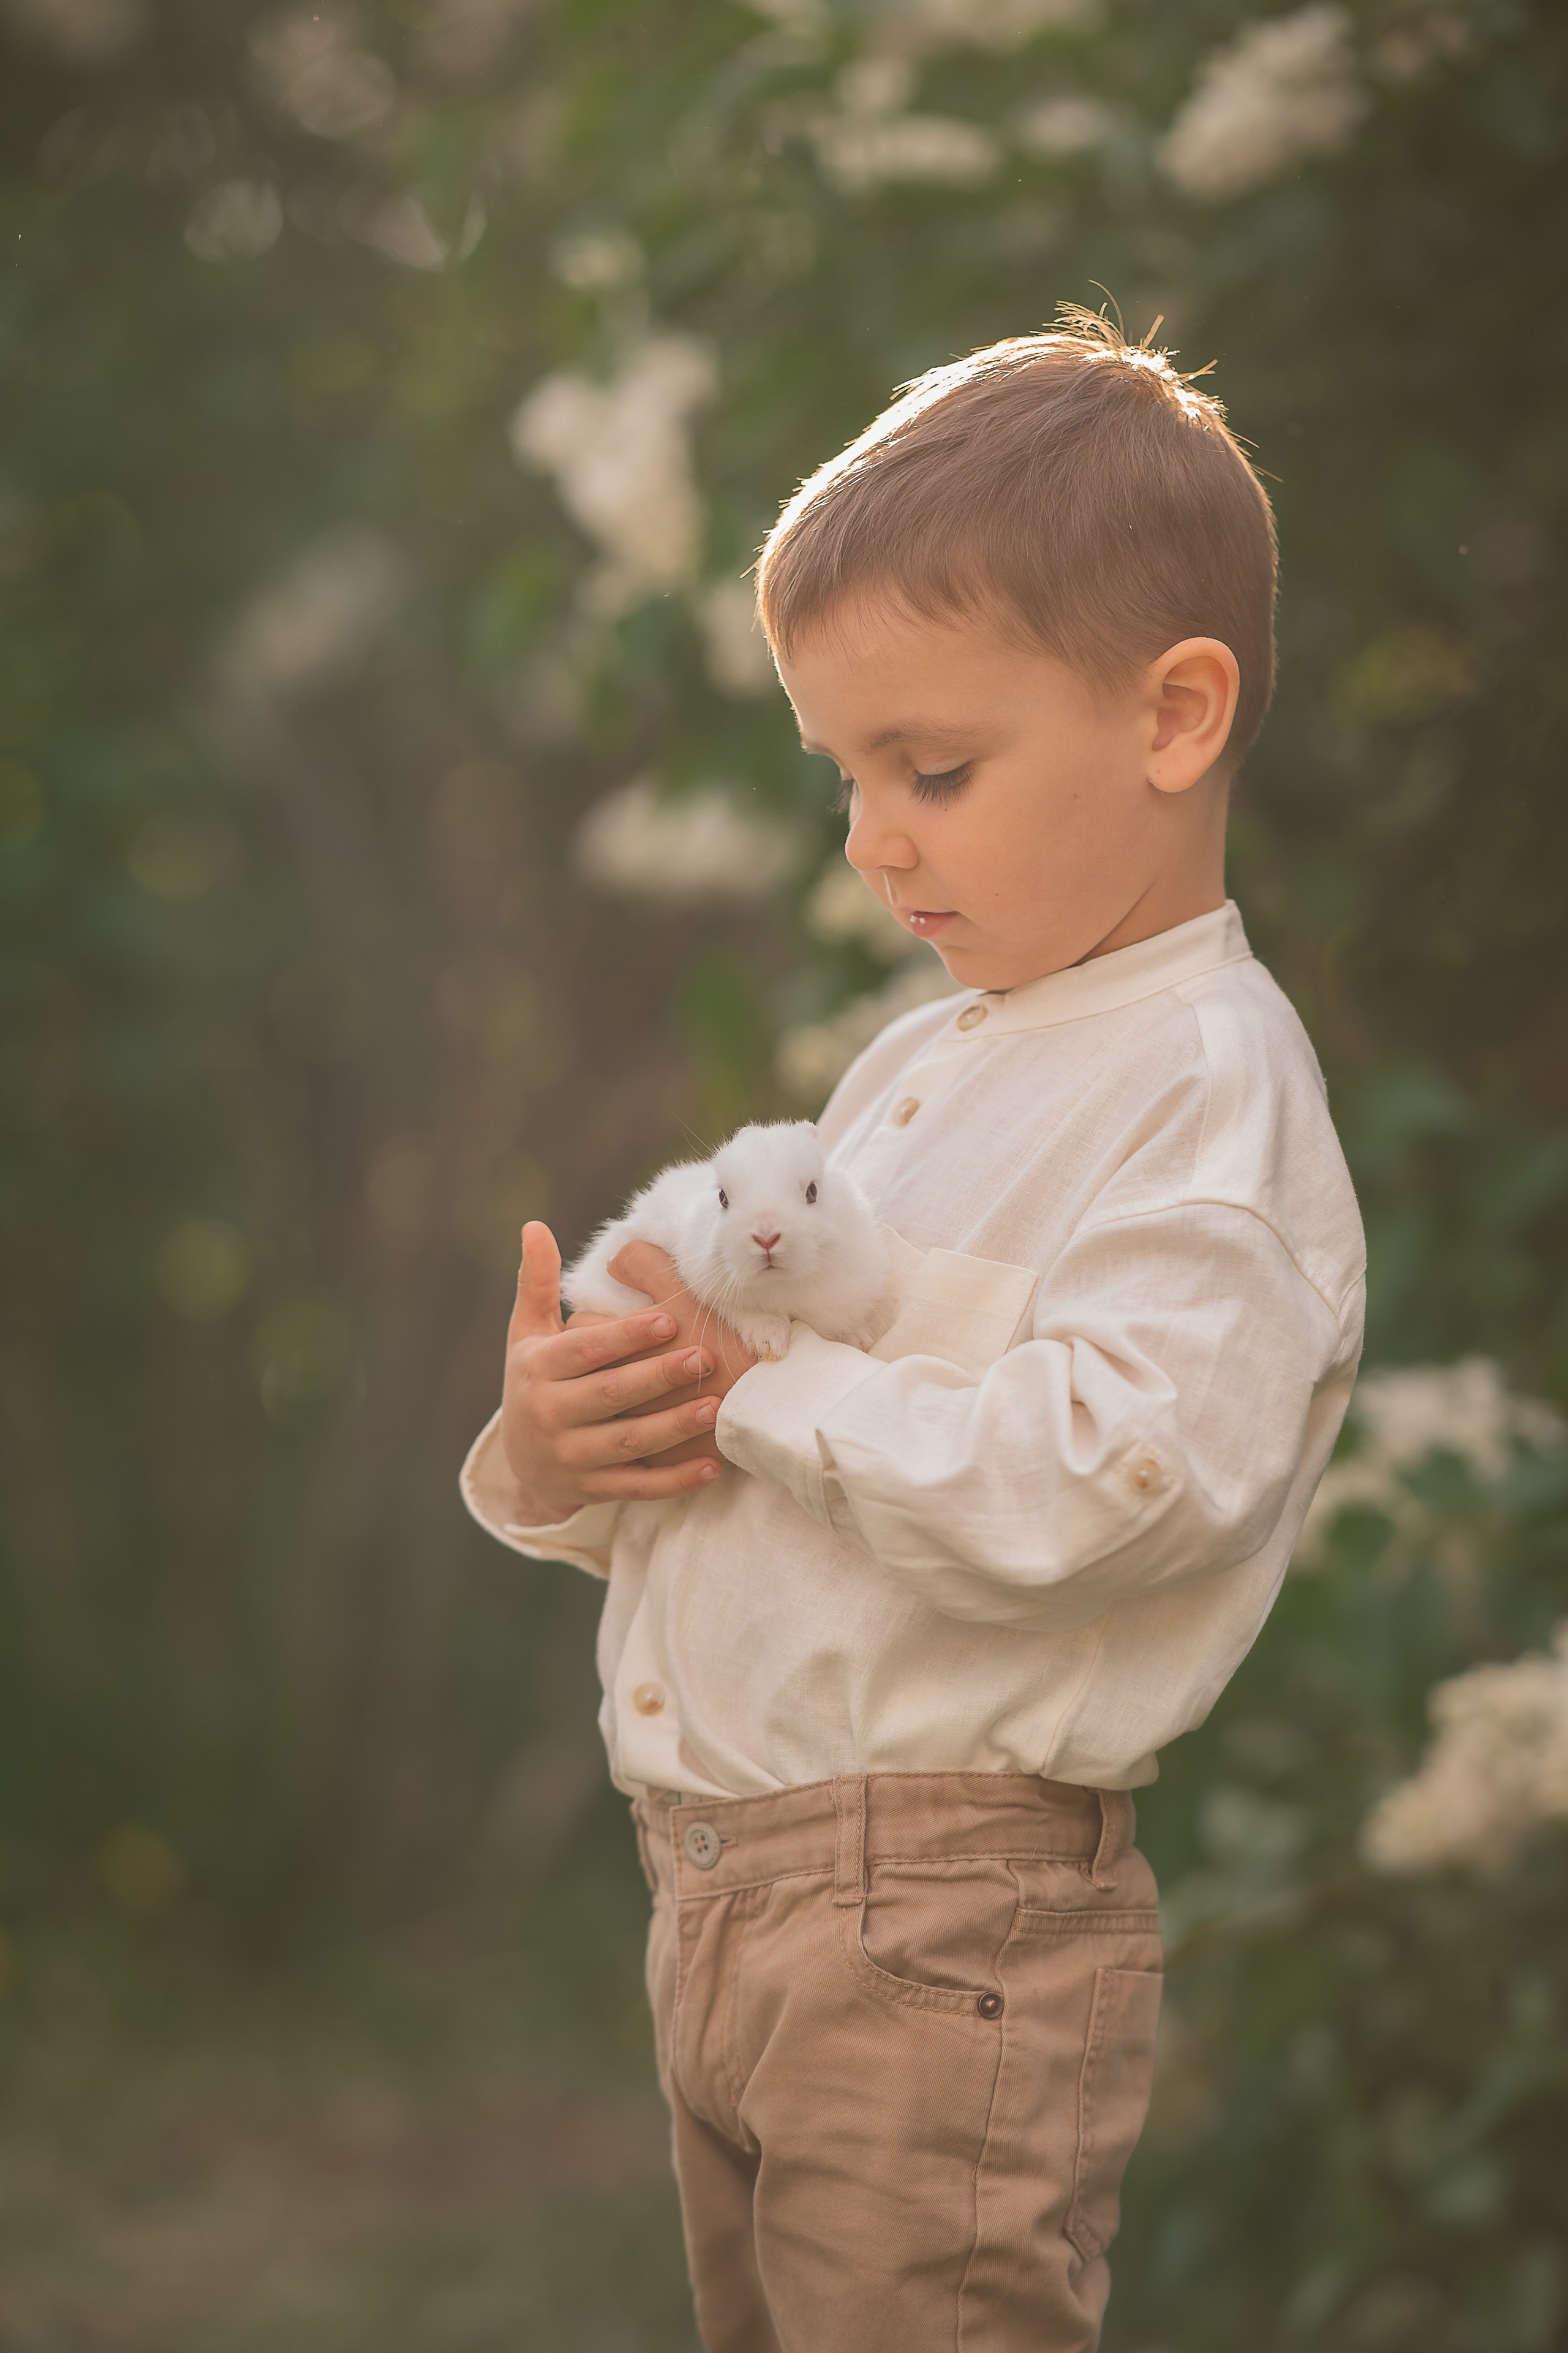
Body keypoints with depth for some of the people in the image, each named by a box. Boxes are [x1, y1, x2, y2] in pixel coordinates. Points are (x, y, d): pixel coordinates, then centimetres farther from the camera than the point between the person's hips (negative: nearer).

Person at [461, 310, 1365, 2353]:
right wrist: (552, 1447, -1)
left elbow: (1112, 1474, -25)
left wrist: (766, 1385, -15)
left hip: (942, 1944, -9)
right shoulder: (912, 1070, 17)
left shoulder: (1210, 1087, -10)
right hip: (715, 1894, 9)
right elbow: (700, 1447, 21)